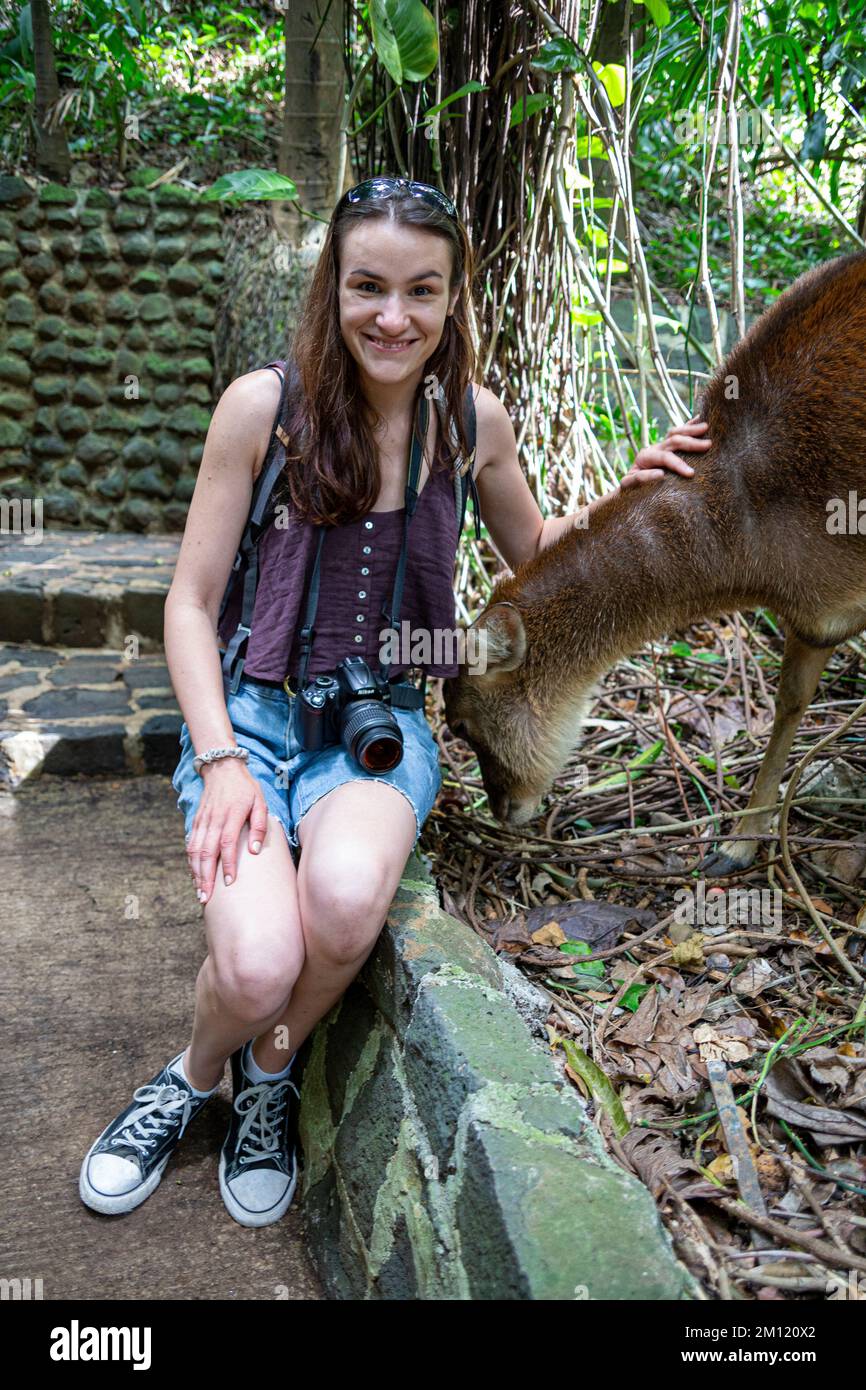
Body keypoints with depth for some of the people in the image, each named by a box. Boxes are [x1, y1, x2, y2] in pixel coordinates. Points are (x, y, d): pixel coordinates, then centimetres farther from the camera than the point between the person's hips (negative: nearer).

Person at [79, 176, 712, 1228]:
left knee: (347, 896, -32)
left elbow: (535, 554, 20)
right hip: (250, 711, -1)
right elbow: (191, 602, -3)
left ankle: (267, 1078, 3)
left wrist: (624, 496, 3)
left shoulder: (473, 420, 1)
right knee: (257, 968, -27)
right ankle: (193, 1079, 13)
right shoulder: (264, 403, -7)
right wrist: (221, 762, -14)